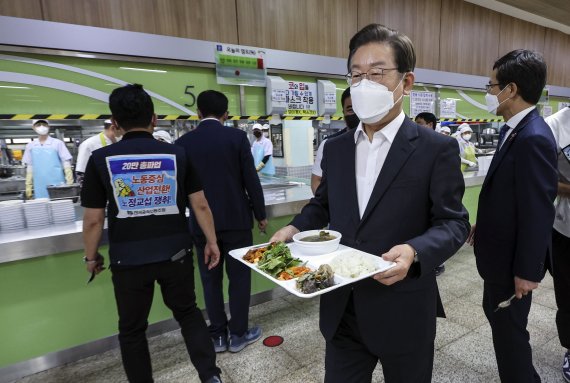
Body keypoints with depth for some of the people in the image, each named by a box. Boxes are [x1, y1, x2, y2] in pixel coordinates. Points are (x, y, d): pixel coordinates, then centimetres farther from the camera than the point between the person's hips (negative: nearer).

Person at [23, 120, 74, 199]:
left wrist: (69, 183, -7)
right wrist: (28, 186, 10)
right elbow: (29, 167, 14)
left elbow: (66, 163, 0)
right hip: (39, 188, 3)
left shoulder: (57, 143, 1)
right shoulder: (30, 146, 10)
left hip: (56, 184, -2)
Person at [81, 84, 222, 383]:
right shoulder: (178, 155, -5)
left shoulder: (101, 159, -6)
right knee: (188, 313, 23)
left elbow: (93, 220, -4)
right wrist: (212, 242, 8)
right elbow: (200, 205, -4)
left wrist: (91, 257, 12)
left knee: (132, 330, 20)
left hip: (128, 260, -1)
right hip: (175, 254, 1)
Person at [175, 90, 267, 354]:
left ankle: (218, 335, 24)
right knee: (239, 276, 11)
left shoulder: (183, 143, 0)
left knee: (210, 279, 13)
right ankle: (238, 334, 21)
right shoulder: (237, 137, -7)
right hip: (236, 219, -2)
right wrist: (261, 214, 4)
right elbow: (251, 180, -7)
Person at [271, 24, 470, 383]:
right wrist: (296, 228, -5)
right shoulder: (335, 148, 5)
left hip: (403, 310, -3)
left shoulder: (437, 148, -9)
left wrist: (414, 251, -28)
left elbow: (453, 222, -8)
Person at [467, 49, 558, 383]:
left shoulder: (534, 138, -26)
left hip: (513, 258, -10)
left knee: (509, 327, 10)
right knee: (496, 314, 25)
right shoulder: (516, 130, 5)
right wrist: (483, 225, 17)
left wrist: (527, 271, -19)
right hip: (501, 249, 10)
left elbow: (539, 211, -25)